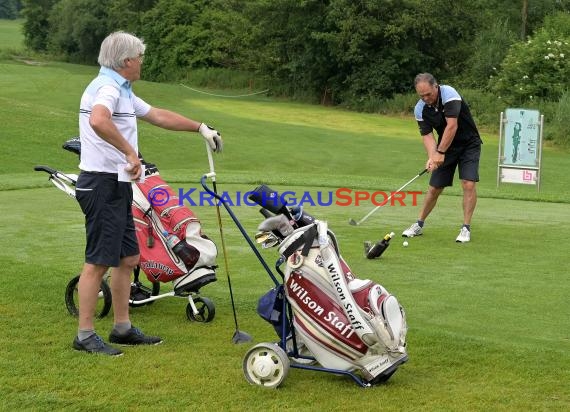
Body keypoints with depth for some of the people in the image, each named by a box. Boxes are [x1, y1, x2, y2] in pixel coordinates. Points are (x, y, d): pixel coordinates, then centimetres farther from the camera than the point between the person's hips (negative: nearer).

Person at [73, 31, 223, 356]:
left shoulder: (122, 91, 19)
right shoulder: (108, 87, -15)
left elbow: (159, 115, 29)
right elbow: (98, 121, -37)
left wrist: (201, 128, 30)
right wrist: (131, 153, -30)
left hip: (117, 186, 11)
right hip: (103, 185, -11)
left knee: (128, 258, 14)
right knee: (99, 261, -7)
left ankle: (123, 328, 21)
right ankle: (85, 335, -1)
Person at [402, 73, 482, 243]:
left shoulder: (449, 94, -27)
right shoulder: (420, 109, -11)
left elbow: (452, 126, -32)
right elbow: (427, 135, -13)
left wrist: (440, 153, -32)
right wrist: (432, 156, -31)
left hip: (469, 144, -4)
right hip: (445, 147, 4)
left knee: (469, 184, -18)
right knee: (434, 188, 5)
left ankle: (466, 228, -9)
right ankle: (419, 224, 20)